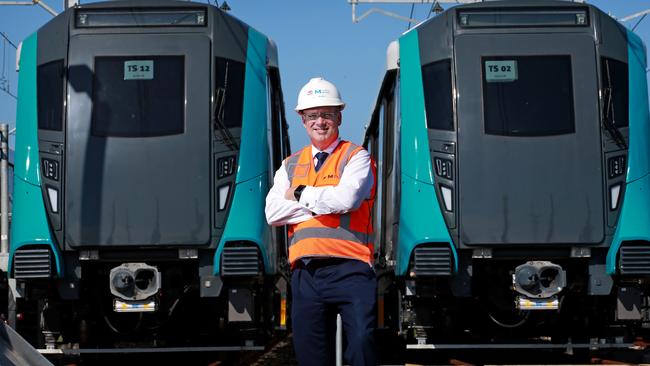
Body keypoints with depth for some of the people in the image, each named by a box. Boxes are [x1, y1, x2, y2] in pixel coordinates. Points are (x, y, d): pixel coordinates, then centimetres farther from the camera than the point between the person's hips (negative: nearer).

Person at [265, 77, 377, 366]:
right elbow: (272, 213, 5)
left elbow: (346, 198, -14)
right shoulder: (290, 165, 20)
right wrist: (322, 203, -3)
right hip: (305, 273, 5)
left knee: (362, 341, -18)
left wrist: (301, 195, 1)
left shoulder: (357, 157, 6)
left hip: (349, 269, -5)